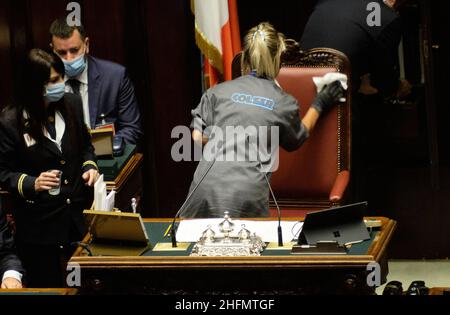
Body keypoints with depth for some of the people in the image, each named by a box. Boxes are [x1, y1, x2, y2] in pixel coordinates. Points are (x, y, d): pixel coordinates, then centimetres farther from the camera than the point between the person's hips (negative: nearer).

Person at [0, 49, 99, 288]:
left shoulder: (72, 104, 2)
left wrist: (90, 166, -1)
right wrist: (32, 184, -22)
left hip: (78, 214, 4)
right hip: (39, 226, -4)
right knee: (47, 286, 5)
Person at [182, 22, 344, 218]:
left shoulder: (218, 92, 11)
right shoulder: (285, 104, 9)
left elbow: (198, 136, 12)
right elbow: (296, 139, 30)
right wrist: (319, 105, 42)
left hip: (207, 185, 2)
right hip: (248, 193, -1)